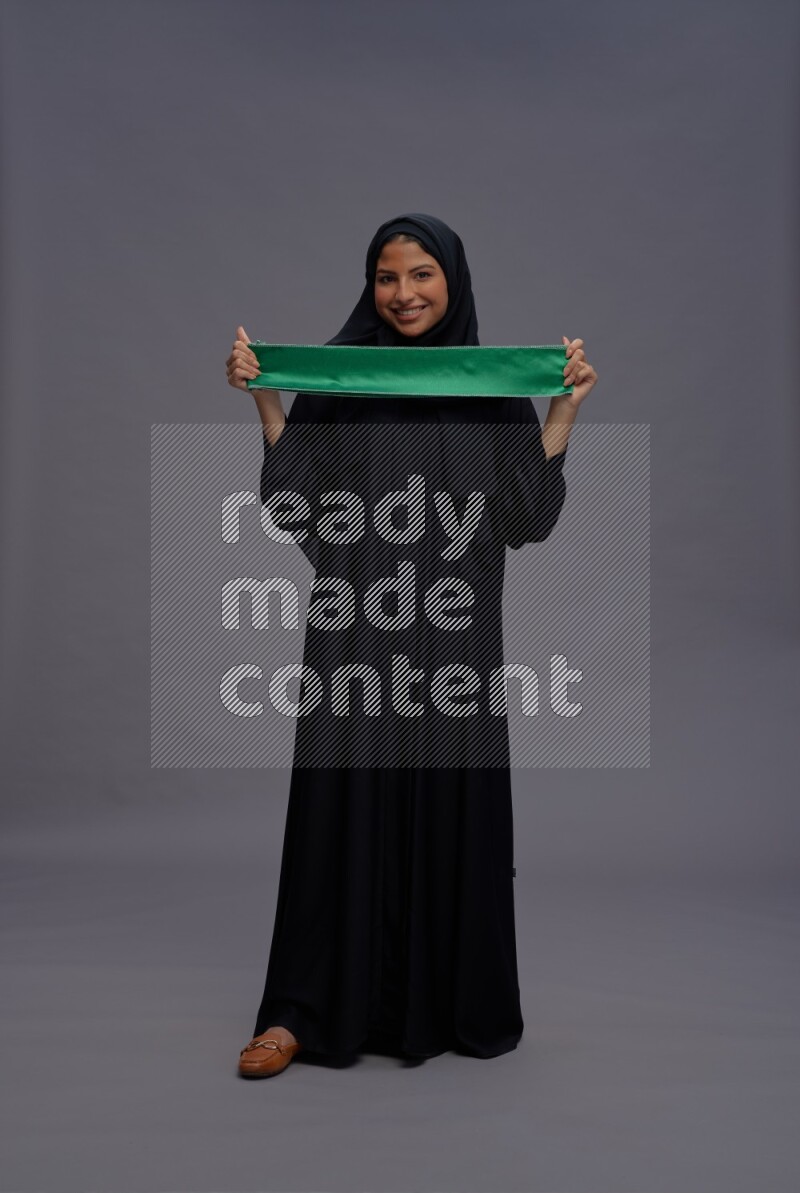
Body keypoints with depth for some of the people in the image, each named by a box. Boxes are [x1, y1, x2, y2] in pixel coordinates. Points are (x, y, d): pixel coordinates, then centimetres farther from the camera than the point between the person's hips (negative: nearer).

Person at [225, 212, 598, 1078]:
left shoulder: (496, 383, 7)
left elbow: (528, 509, 0)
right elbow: (299, 496, -2)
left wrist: (565, 407, -6)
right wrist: (263, 398, -8)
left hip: (455, 630, 1)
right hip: (357, 624, -1)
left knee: (452, 807, 5)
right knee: (343, 801, -1)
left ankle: (454, 1001, 23)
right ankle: (302, 1009, 11)